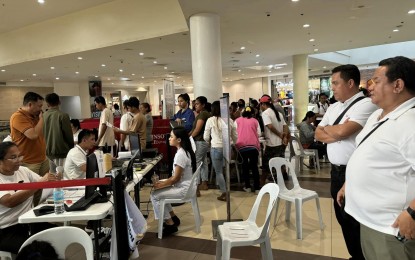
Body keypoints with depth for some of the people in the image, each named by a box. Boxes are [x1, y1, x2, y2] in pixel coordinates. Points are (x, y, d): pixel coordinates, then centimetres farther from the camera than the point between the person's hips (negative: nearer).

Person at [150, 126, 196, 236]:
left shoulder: (180, 154, -24)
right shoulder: (185, 151, 6)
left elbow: (176, 178, -21)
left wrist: (162, 184, -8)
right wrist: (163, 182, 6)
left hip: (183, 189, -10)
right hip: (184, 185, 10)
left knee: (154, 195, -8)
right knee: (159, 191, 18)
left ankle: (170, 225, 2)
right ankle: (173, 218, 23)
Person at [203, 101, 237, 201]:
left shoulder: (210, 120, -7)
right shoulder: (230, 120, 1)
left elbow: (206, 137, 1)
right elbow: (235, 137, 10)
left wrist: (209, 142, 24)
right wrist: (233, 144, 31)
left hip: (216, 148, -3)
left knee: (218, 171, 8)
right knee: (221, 170, 20)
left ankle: (224, 193, 8)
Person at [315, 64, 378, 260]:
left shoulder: (366, 104, -14)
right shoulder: (333, 107, 11)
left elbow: (343, 131, -25)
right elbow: (318, 135, 9)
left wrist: (327, 128, -4)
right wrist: (337, 133, -11)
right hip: (336, 171, 8)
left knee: (357, 221, 6)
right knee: (343, 218, 19)